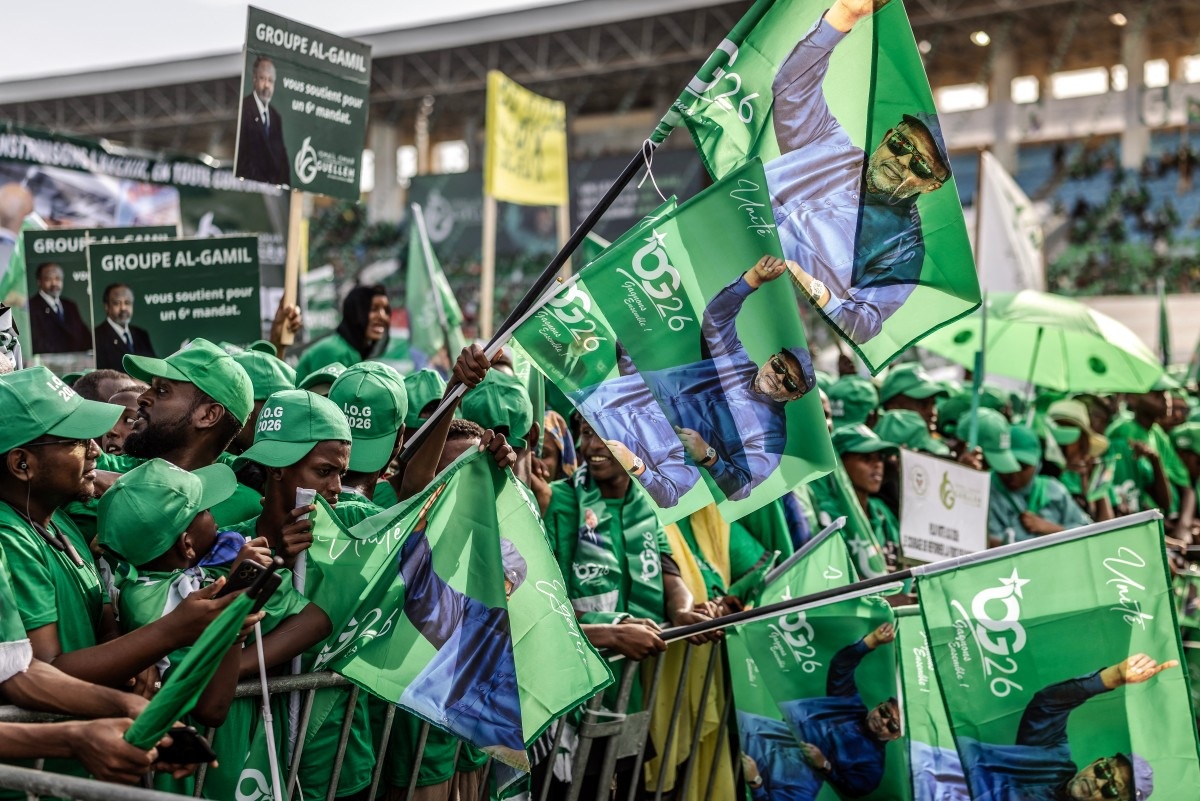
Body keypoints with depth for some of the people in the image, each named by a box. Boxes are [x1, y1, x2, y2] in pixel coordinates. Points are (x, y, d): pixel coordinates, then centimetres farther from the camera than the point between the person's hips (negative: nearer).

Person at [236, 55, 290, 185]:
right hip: (250, 182, -6)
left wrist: (284, 183, 4)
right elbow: (241, 150, -11)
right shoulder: (243, 108, -6)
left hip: (274, 184, 6)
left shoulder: (276, 117, 18)